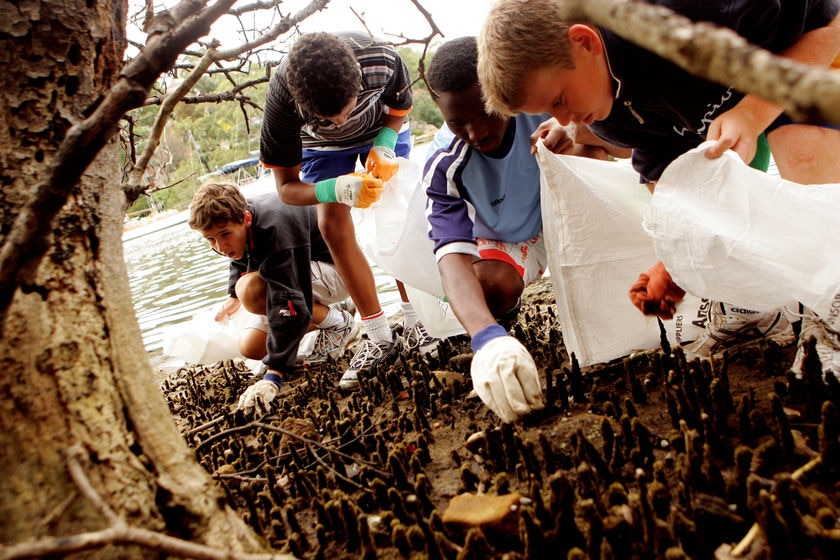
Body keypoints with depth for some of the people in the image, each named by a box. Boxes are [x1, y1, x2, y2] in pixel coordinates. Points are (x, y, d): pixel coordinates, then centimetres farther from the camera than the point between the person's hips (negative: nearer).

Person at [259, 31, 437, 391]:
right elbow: (287, 187, -28)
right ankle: (381, 340, -10)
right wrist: (336, 189, -47)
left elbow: (399, 108, -11)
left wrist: (384, 147, -31)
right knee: (333, 226, -14)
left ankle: (415, 321, -4)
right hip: (322, 147, 0)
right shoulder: (282, 99, -38)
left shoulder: (383, 61, -37)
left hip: (383, 131, 1)